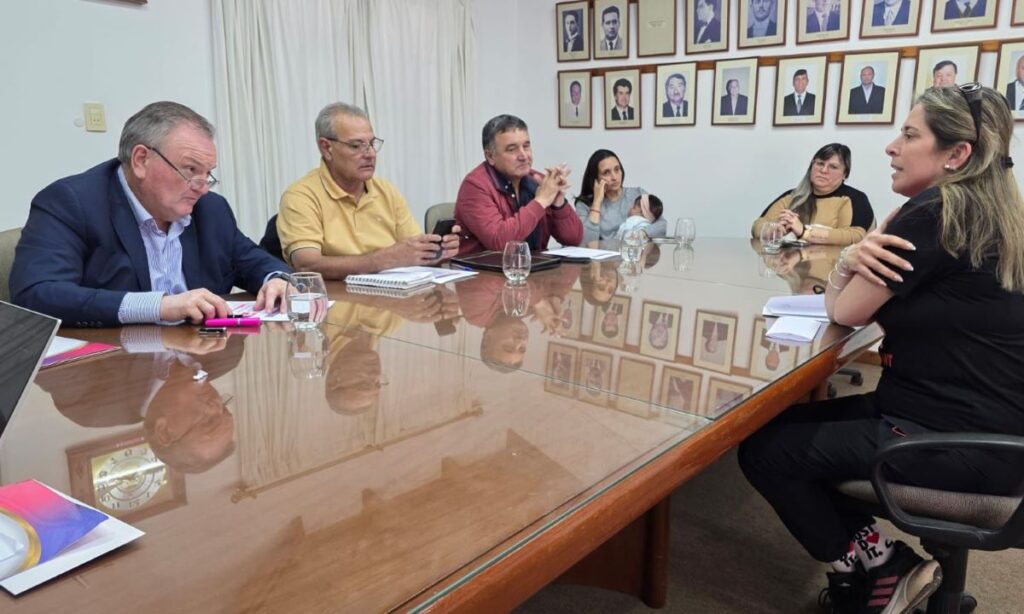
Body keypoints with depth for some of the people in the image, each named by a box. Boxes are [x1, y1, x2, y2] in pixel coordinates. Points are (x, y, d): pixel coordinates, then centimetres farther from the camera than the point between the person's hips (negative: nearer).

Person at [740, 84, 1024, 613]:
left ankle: (869, 568, 10)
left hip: (956, 443, -10)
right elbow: (852, 301, 9)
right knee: (794, 422, 16)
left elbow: (846, 312, -10)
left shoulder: (933, 214, -18)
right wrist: (851, 261, -11)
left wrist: (851, 263, 4)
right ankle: (869, 555, 16)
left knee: (763, 448, -6)